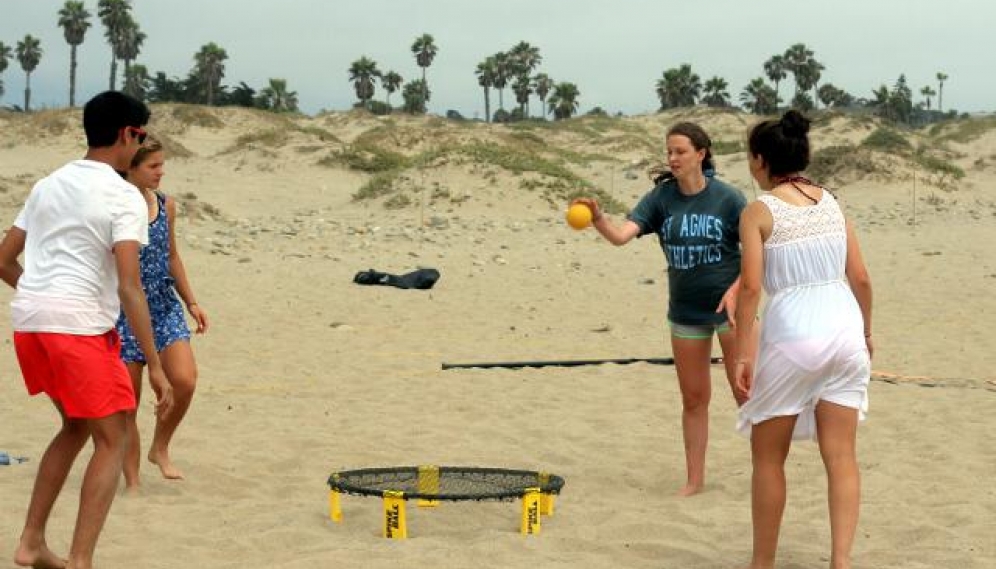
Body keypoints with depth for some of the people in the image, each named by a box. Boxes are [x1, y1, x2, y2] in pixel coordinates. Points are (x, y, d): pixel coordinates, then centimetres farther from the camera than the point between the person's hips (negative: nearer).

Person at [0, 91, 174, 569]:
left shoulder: (47, 185, 16)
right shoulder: (124, 197, -5)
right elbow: (129, 287, -14)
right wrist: (154, 365, -13)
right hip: (80, 326, -7)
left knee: (76, 427, 24)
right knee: (111, 441, 5)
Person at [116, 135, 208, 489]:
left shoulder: (166, 205, 6)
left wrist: (191, 302, 18)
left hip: (165, 308, 4)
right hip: (124, 311, -4)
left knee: (185, 381, -15)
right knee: (127, 401, 2)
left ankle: (160, 448, 9)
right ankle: (132, 480, 14)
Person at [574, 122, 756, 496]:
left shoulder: (727, 198, -12)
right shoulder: (662, 198, -4)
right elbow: (622, 235, -17)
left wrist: (736, 289, -19)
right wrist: (597, 218, -36)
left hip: (729, 306, -3)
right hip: (685, 312, 3)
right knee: (694, 399, 11)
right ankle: (695, 479, 23)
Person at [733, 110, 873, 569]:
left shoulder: (759, 211, -3)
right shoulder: (830, 203, 11)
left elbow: (751, 287, -12)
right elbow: (861, 278, 10)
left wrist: (743, 353, -8)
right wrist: (866, 332, 24)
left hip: (792, 336, -4)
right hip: (844, 330, 4)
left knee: (768, 456, 11)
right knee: (840, 457, 6)